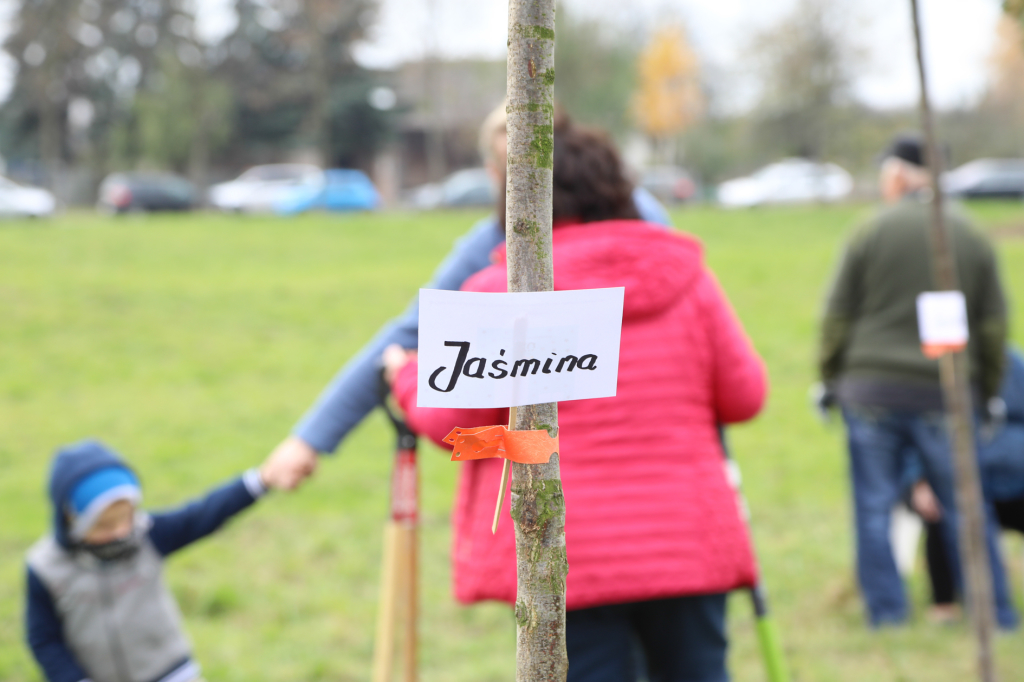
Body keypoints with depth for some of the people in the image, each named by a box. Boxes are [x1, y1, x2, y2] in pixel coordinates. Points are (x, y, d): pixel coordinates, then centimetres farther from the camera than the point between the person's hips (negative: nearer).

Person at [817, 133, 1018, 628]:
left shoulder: (872, 234, -3)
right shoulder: (974, 240, 4)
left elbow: (838, 317, -1)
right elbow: (994, 327, 7)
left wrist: (829, 378, 11)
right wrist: (989, 391, 18)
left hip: (872, 388, -2)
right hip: (943, 395, 2)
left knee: (874, 505, 7)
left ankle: (887, 611, 8)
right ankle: (995, 614, 12)